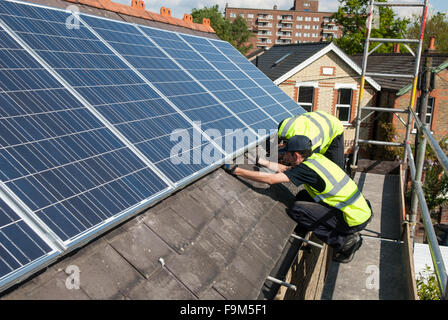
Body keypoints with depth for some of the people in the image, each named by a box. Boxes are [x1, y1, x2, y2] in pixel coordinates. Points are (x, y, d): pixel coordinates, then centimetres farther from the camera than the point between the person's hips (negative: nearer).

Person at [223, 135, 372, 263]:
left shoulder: (307, 169, -21)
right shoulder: (315, 157, 5)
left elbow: (270, 179, -24)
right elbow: (285, 169, 18)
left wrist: (236, 170, -18)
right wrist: (264, 162, 15)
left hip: (355, 220, -9)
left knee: (296, 209, -14)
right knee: (303, 196, 14)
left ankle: (344, 241, -5)